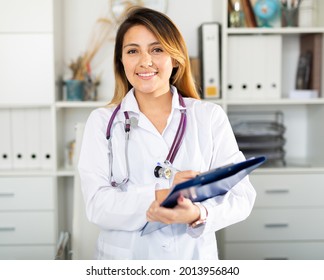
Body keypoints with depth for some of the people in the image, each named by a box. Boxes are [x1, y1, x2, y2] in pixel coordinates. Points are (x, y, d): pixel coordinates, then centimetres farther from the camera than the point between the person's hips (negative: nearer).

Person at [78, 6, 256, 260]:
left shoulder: (210, 116, -2)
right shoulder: (102, 121, -2)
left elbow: (241, 195, -7)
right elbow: (97, 203, -12)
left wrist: (198, 214, -26)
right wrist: (163, 195, -26)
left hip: (195, 257, 0)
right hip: (123, 257, 0)